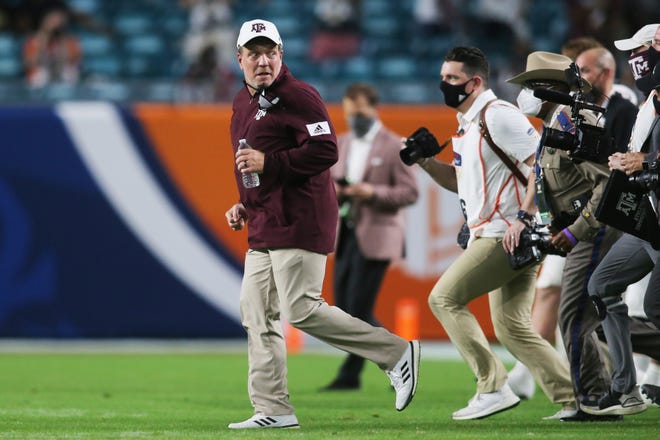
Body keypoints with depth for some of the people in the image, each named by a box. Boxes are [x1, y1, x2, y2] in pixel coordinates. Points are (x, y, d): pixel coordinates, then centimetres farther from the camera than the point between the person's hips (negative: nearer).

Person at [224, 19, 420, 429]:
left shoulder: (298, 96, -10)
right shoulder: (244, 103, 19)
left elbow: (325, 151, -20)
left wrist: (268, 163, -23)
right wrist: (244, 204, 18)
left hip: (299, 222, -10)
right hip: (264, 227, 10)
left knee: (301, 311, -15)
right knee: (257, 314, 6)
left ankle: (396, 351, -4)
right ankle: (273, 410, 9)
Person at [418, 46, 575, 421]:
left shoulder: (497, 116, -13)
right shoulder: (467, 124, 19)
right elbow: (462, 181, 29)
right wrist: (426, 161, 12)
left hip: (506, 234, -10)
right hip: (495, 236, 10)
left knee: (445, 298, -7)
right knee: (512, 328, 9)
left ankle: (493, 388, -8)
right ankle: (574, 400, 8)